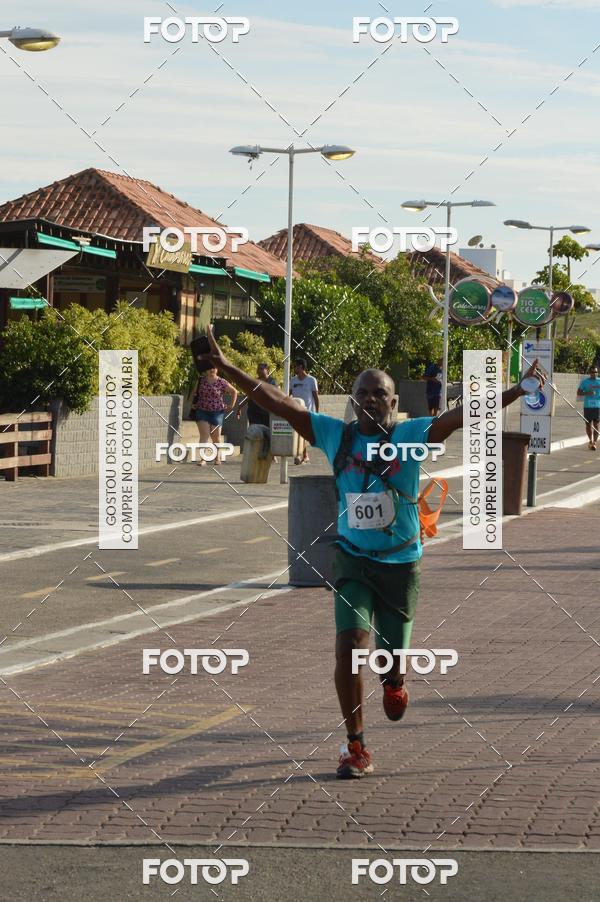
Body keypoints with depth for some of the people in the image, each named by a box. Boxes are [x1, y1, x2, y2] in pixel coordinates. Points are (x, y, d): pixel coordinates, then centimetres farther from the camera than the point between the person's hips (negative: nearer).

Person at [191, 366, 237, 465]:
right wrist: (193, 403, 8)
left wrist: (231, 405, 4)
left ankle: (217, 458, 25)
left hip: (217, 412, -1)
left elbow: (234, 392, 8)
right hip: (202, 411, 1)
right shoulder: (201, 380, 2)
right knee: (204, 435, -11)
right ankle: (203, 459, -17)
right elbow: (195, 392, 19)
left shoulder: (221, 383, -4)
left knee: (216, 437, 7)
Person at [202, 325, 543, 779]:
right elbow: (280, 403, -2)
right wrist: (229, 369, -6)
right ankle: (357, 748, -5)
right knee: (350, 644, -16)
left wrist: (517, 391, -29)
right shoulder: (336, 435, -2)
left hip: (401, 562, -1)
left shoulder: (412, 435, -7)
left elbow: (463, 414, -17)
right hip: (353, 560, 1)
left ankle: (395, 682, 48)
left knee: (392, 653, 7)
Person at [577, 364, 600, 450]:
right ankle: (590, 441, 24)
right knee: (588, 424, 8)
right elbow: (578, 393, 3)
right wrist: (587, 393, -14)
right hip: (587, 406, 0)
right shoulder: (584, 382, 3)